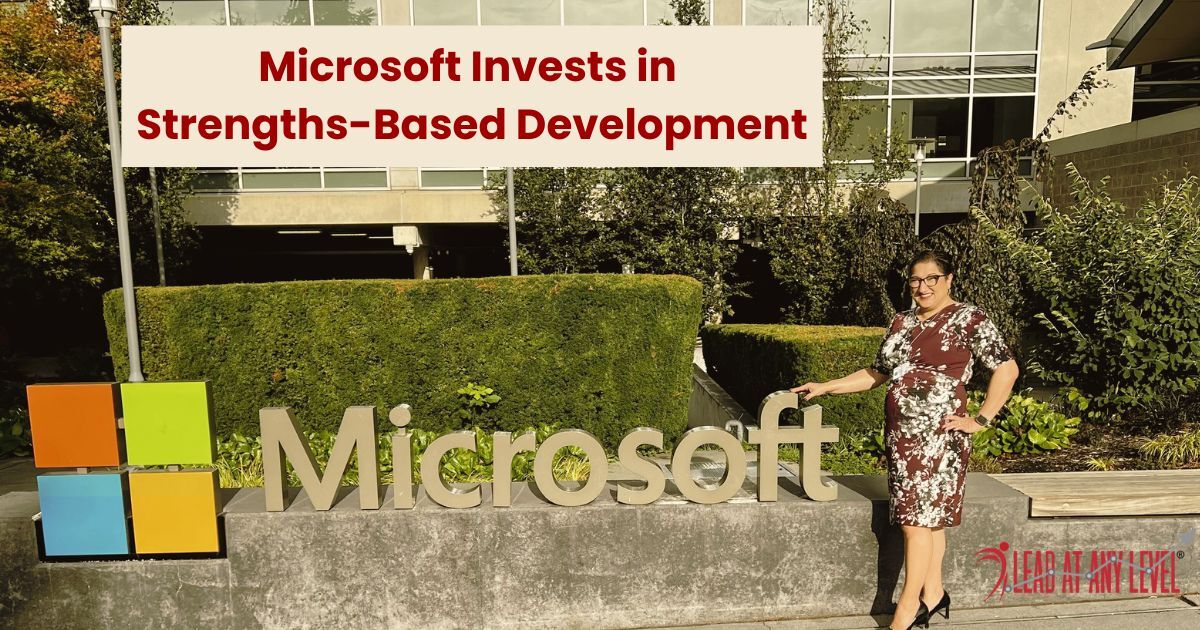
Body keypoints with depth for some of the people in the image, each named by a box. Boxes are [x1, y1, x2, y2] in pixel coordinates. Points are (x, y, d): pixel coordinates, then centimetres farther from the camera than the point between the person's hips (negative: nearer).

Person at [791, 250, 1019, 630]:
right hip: (900, 434, 6)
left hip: (937, 436, -6)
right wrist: (825, 387, 11)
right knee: (928, 517, 13)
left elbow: (1007, 369, -6)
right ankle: (933, 594, 25)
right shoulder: (902, 323, 14)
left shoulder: (969, 319, -3)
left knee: (918, 519, -4)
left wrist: (980, 420, -9)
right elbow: (876, 374, 18)